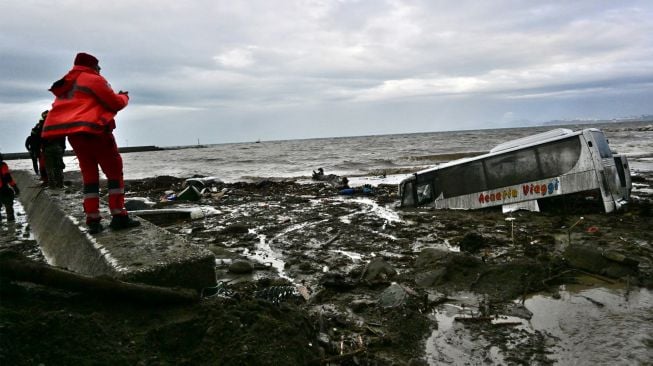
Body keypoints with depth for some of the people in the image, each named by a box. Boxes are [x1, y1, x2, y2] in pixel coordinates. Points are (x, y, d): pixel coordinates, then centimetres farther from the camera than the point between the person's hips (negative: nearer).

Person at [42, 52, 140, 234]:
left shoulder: (66, 85, 23)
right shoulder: (94, 79, -2)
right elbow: (115, 103, -4)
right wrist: (124, 97, 17)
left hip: (74, 134, 8)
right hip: (94, 131, -8)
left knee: (89, 175, 9)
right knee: (115, 172, -2)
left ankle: (93, 221, 3)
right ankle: (119, 217, -8)